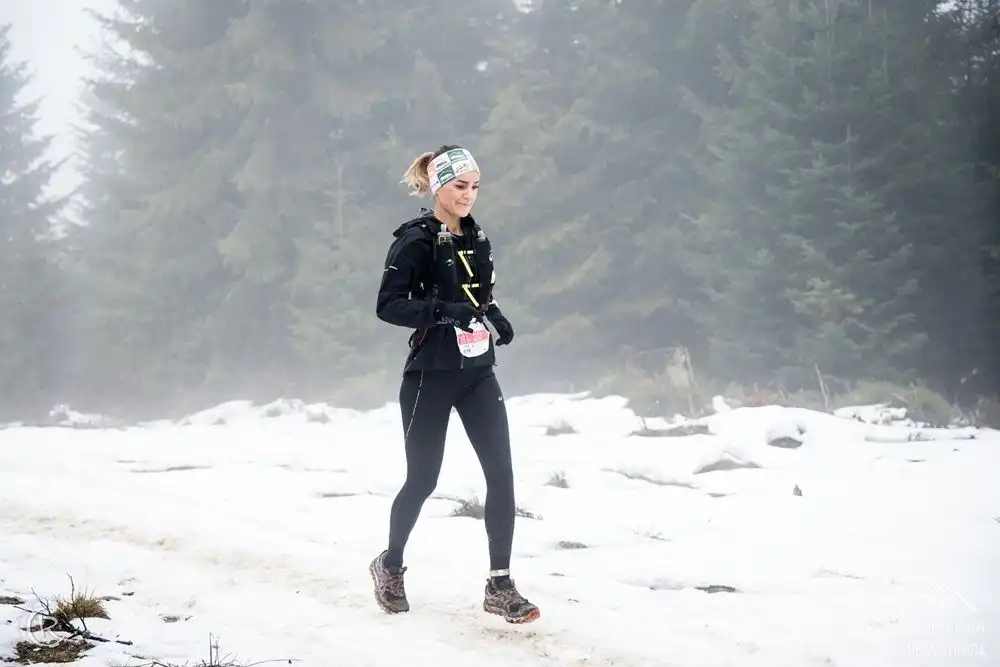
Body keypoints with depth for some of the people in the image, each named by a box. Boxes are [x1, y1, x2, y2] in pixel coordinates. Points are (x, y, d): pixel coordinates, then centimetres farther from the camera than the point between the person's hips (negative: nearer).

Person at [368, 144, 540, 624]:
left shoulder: (474, 237, 10)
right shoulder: (416, 240, -11)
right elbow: (388, 305, -18)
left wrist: (493, 314, 4)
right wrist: (447, 311, -29)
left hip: (477, 372, 6)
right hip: (431, 375, -6)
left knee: (501, 472, -6)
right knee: (422, 479, 4)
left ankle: (499, 586, -3)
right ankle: (390, 565, 29)